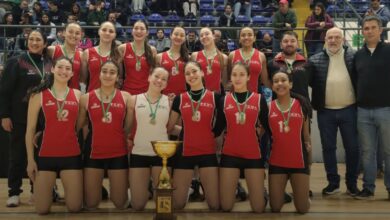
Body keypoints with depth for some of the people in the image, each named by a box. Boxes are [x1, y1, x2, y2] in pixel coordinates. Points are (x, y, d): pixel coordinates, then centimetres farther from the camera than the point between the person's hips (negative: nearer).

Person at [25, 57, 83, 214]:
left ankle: (65, 190, 34)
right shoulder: (39, 95, -1)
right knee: (42, 209, 0)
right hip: (46, 155, -2)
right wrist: (30, 159, -4)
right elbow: (30, 130, 0)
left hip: (72, 155, 2)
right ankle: (50, 190, 34)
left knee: (75, 207, 1)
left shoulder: (77, 94, 6)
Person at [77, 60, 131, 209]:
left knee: (120, 204, 9)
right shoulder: (86, 98, -1)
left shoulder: (125, 97, 1)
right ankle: (98, 190, 40)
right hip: (93, 153, 0)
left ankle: (113, 191, 42)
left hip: (118, 153, 0)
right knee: (91, 204, 7)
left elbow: (129, 127, 6)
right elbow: (77, 126, 6)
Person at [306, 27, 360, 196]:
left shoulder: (353, 56, 1)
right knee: (328, 148, 8)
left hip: (348, 110, 0)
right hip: (326, 112, 1)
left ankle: (352, 183, 21)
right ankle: (333, 182, 21)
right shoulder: (315, 60, 1)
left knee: (352, 147, 6)